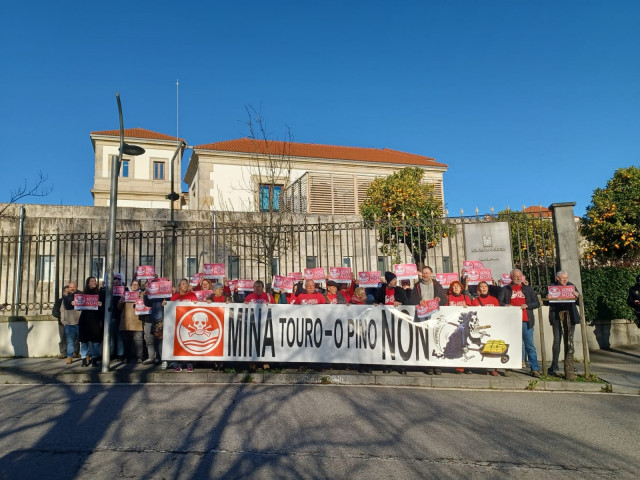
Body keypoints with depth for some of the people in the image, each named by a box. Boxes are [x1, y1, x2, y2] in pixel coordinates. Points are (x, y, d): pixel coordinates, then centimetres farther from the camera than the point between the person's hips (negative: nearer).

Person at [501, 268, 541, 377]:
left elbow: (537, 303, 12)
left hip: (526, 321, 1)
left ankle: (535, 369, 4)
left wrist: (527, 305, -5)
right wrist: (506, 306, -10)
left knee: (530, 346, 0)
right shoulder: (505, 289, 11)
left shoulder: (528, 289, 15)